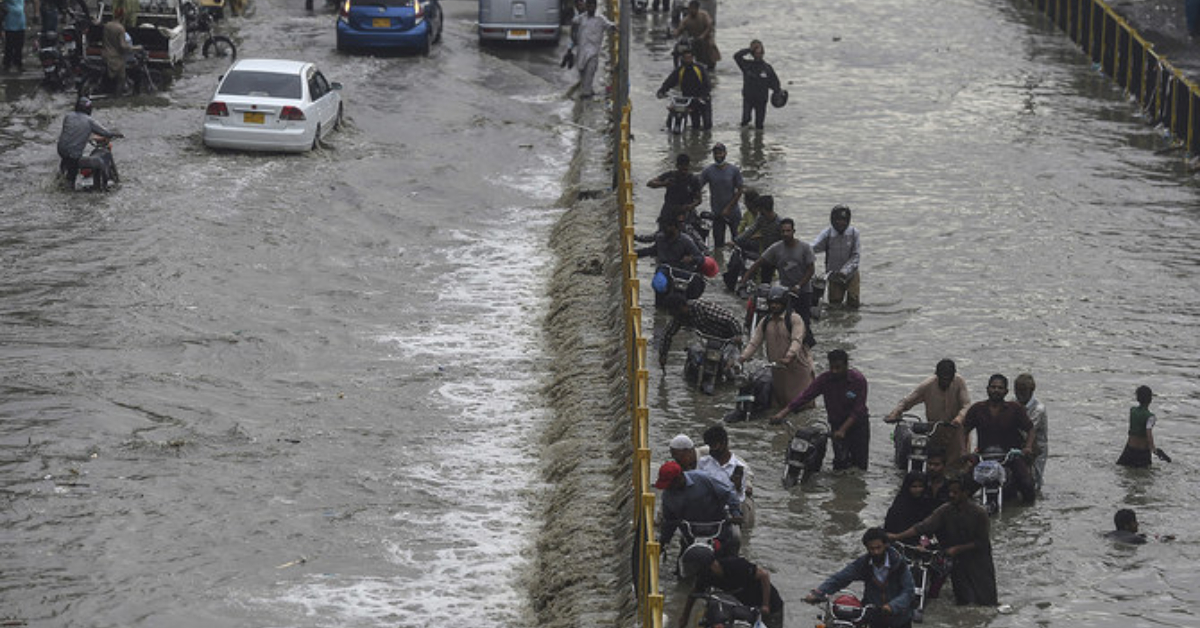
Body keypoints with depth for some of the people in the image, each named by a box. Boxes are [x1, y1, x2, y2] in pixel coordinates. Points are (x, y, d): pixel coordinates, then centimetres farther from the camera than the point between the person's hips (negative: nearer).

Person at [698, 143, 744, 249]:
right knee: (718, 242, 3)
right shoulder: (708, 171, -1)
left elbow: (739, 191, -1)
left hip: (733, 212, -1)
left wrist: (728, 208, -7)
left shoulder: (734, 170, -2)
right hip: (717, 213, 1)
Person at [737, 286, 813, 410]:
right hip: (777, 370, 5)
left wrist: (789, 356, -38)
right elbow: (754, 342, 5)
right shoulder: (765, 322, 8)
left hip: (797, 366, -5)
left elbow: (797, 340, -21)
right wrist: (742, 357, -11)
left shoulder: (794, 319, -9)